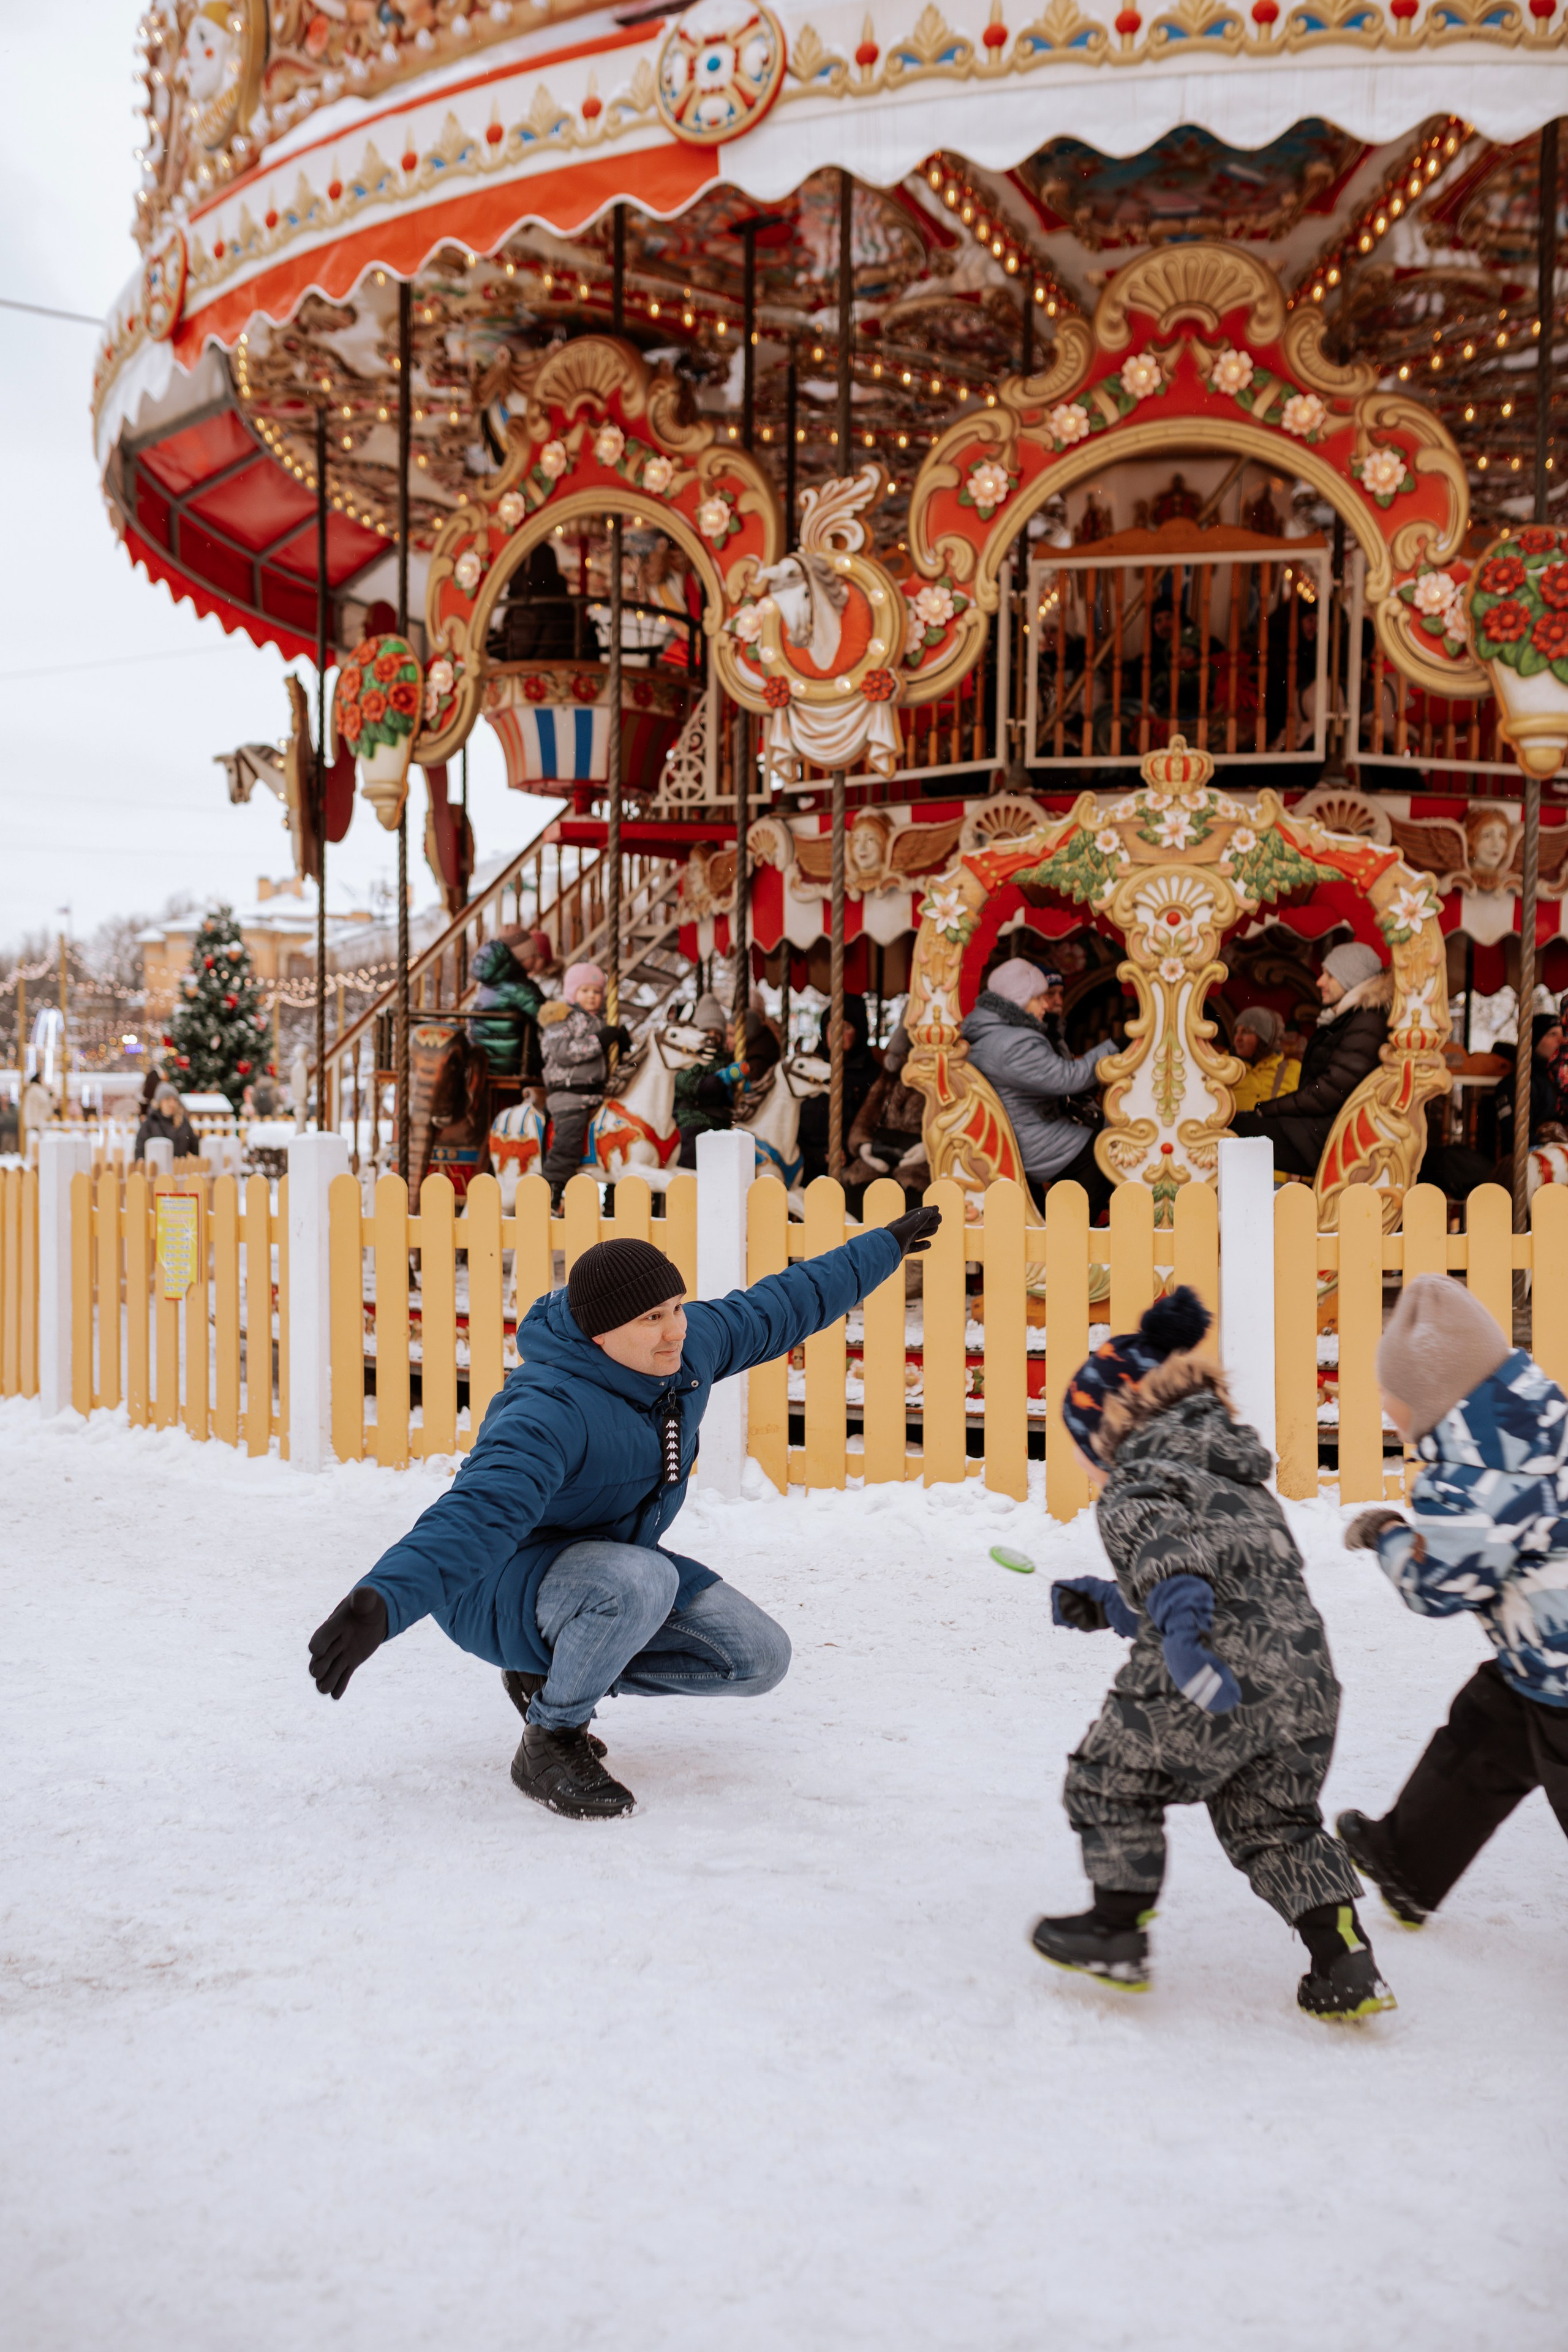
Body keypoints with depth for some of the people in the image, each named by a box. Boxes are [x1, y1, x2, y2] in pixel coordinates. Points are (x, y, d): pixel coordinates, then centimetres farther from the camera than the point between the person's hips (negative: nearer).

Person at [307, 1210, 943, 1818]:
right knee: (639, 1579, -39)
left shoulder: (693, 1344, -10)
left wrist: (885, 1246, 18)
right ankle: (551, 1741, -13)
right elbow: (475, 1513, -49)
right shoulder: (552, 1413, -35)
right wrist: (383, 1601, -66)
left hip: (604, 1566, 9)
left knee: (760, 1659, -1)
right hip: (500, 1587, -8)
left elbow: (776, 1308, 8)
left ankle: (549, 1676, 11)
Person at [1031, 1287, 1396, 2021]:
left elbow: (1165, 1549, -24)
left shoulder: (1137, 1488, -2)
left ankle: (1117, 1932, 19)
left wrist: (1179, 1631, -39)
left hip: (1209, 1691, -8)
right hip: (1306, 1689, 8)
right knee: (1276, 1823, 26)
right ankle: (1346, 1964, 19)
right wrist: (1107, 1605, 33)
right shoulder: (1245, 1484, 25)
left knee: (1110, 1782, 14)